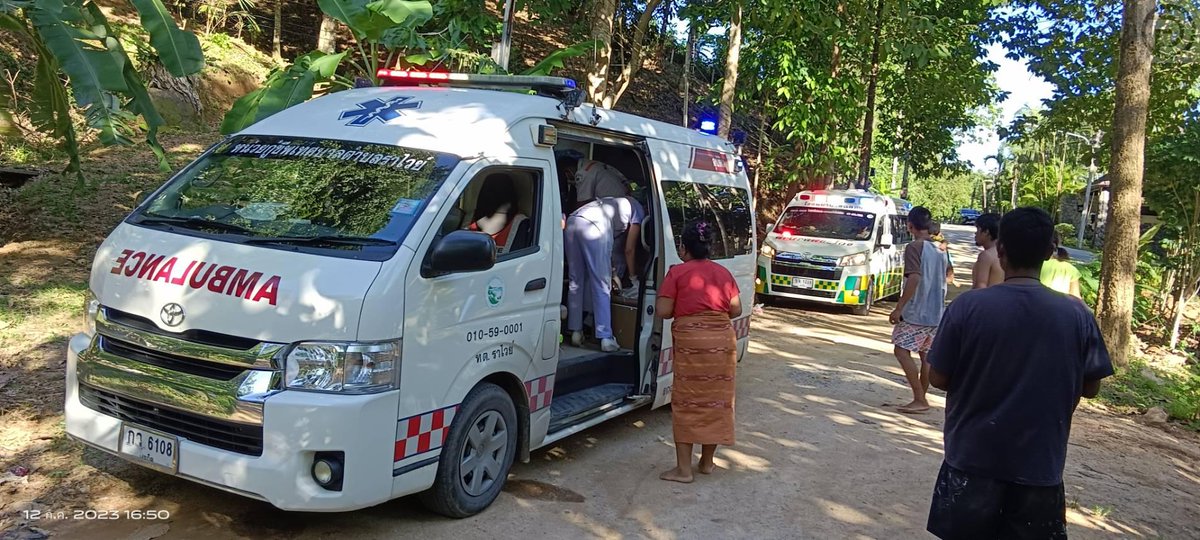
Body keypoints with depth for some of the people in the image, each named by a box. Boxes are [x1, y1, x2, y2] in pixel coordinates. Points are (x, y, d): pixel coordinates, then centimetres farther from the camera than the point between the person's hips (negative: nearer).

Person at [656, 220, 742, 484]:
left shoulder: (678, 272, -1)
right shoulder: (723, 273, 12)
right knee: (715, 401, 12)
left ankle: (683, 468, 3)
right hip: (723, 340, 5)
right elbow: (736, 310, 11)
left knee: (686, 402, 2)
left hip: (690, 341, -4)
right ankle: (707, 461, 24)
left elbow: (664, 311, -6)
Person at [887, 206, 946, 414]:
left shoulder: (914, 247, -12)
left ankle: (919, 399, -7)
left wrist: (898, 307, -19)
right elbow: (943, 282, 17)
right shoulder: (939, 250, 12)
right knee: (926, 354, 12)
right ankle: (921, 399, 16)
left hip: (916, 312, -8)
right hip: (936, 313, 8)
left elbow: (914, 278, -22)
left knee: (902, 351, -3)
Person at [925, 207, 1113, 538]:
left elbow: (938, 379, -6)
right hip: (1040, 466, 2)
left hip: (972, 460, -1)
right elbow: (1089, 387, 4)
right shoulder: (1077, 315, -7)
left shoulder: (968, 306, -13)